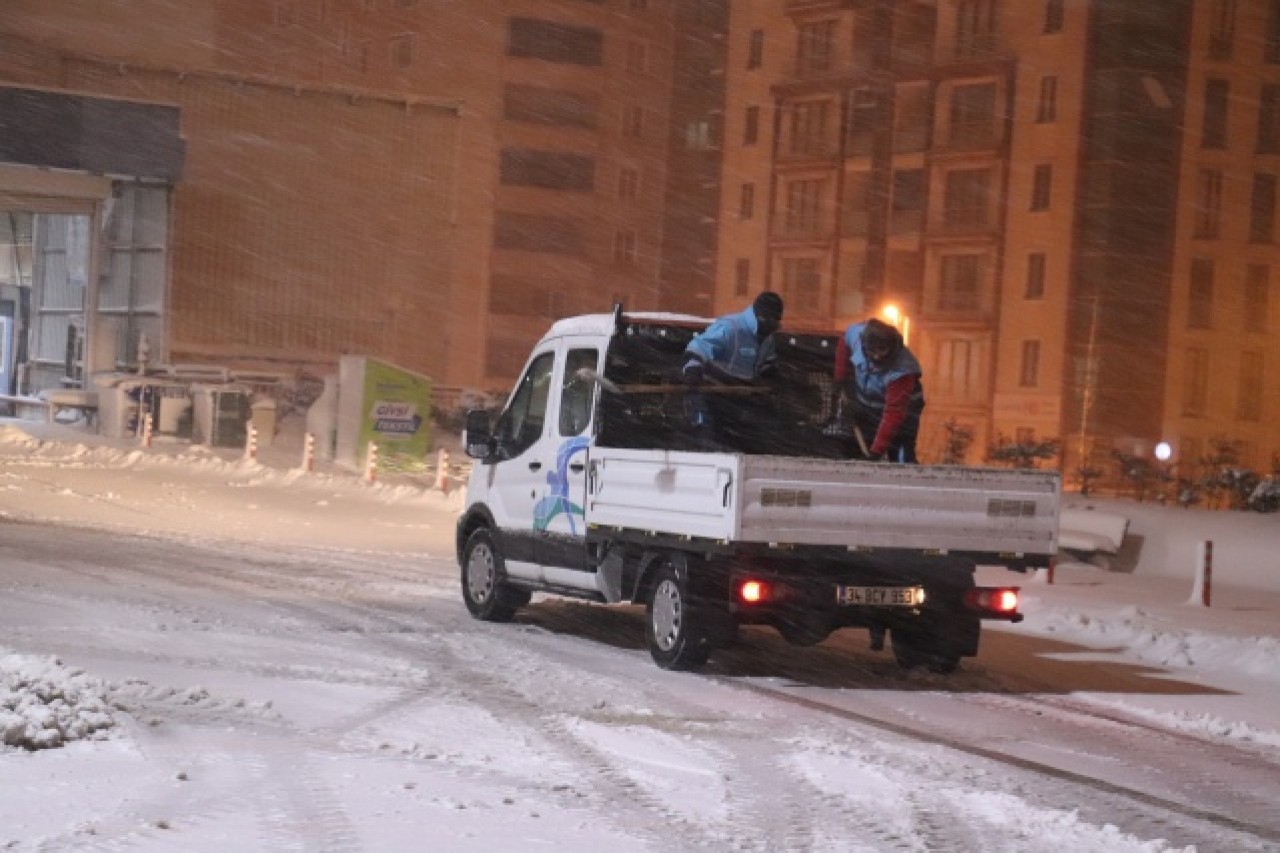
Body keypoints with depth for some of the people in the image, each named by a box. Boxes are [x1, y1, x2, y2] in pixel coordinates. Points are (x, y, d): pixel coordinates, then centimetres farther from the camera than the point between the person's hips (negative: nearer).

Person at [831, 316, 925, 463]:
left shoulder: (901, 371, -39)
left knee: (902, 459, -18)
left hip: (902, 409, -5)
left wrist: (877, 451, -41)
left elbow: (893, 414, -39)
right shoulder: (855, 334, -26)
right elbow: (844, 347, 1)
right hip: (866, 405, 6)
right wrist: (840, 381, 1)